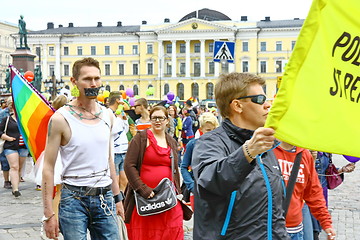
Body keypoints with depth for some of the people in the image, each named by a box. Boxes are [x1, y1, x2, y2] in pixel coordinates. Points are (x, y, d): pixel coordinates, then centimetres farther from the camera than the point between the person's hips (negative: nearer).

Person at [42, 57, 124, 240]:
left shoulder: (107, 115, 7)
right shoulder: (61, 118, -9)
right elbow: (48, 167, -8)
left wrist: (117, 197, 15)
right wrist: (48, 213, -11)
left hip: (105, 198, 5)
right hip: (74, 198, -4)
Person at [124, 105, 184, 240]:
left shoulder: (172, 142, 16)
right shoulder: (141, 138, -2)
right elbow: (129, 166, -9)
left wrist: (178, 193, 16)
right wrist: (143, 189, -15)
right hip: (144, 198, -4)